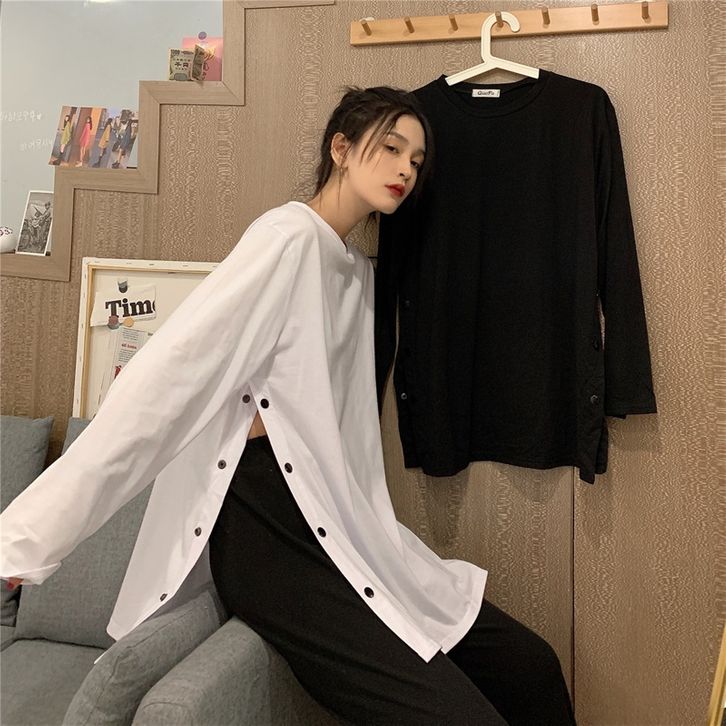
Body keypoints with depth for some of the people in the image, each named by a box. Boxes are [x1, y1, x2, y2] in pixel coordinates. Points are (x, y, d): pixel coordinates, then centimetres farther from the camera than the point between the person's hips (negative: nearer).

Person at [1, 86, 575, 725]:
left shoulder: (357, 270, 17)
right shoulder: (290, 237, -11)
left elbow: (339, 422, 12)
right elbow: (165, 377, -18)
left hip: (333, 523, 8)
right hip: (266, 533, -8)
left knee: (530, 667, 6)